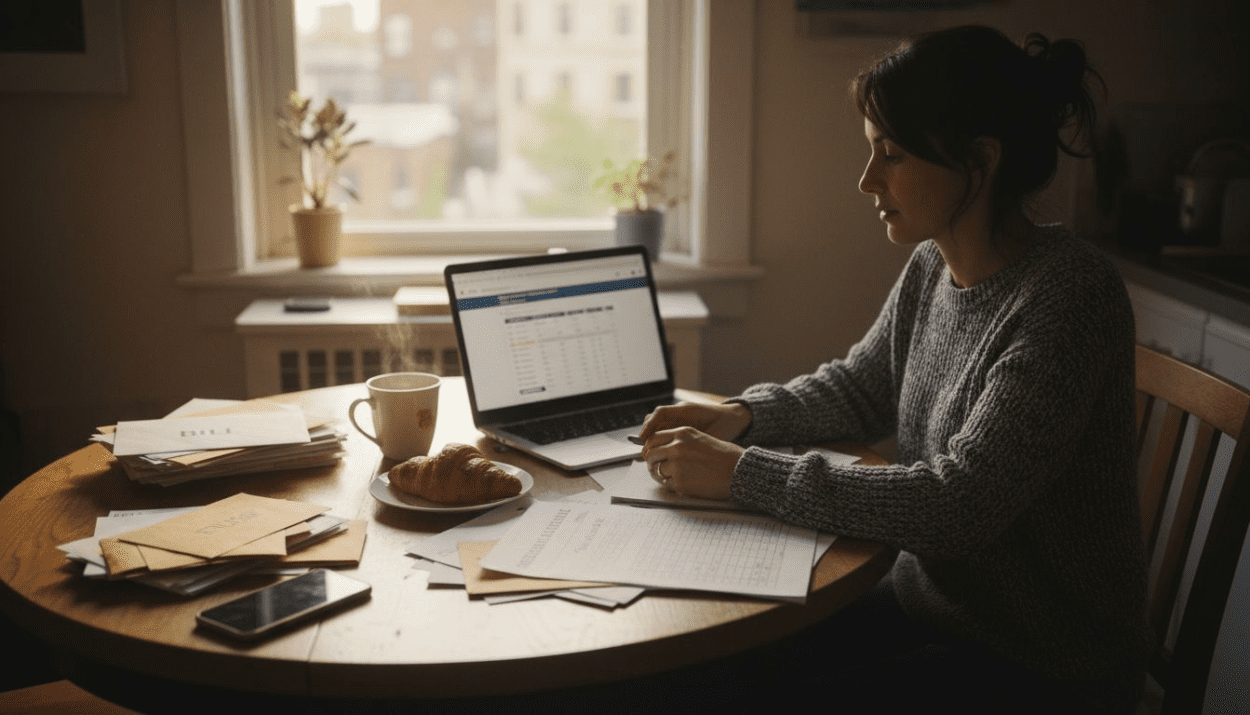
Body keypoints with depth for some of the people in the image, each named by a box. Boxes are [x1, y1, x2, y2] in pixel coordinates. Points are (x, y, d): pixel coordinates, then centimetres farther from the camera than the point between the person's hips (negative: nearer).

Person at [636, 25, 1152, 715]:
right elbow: (860, 387, 14)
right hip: (926, 600, 7)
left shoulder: (1067, 296, -25)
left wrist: (743, 473, -28)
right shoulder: (932, 266, -1)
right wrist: (742, 415, -5)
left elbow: (957, 505, -30)